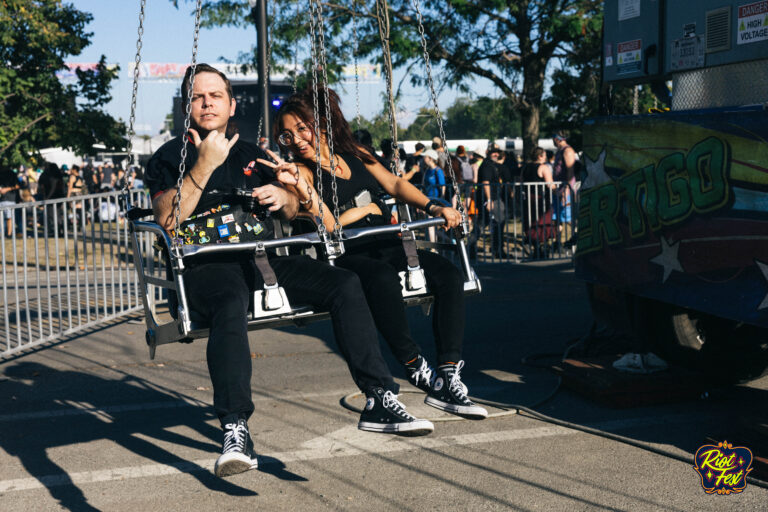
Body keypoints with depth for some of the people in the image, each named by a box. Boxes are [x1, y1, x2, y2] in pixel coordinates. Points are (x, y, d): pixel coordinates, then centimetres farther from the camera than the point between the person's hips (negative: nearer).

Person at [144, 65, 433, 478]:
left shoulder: (250, 154, 26)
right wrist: (204, 166, -14)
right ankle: (235, 432, -45)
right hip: (206, 265, -5)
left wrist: (283, 197, 4)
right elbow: (167, 220, -7)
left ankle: (380, 401, -19)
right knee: (231, 305, -40)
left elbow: (292, 211, 28)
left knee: (345, 284, -18)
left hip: (262, 259, 5)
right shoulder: (170, 157, 10)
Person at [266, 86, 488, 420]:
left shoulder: (355, 155, 19)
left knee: (449, 275, -20)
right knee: (381, 278, -40)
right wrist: (300, 185, -26)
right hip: (347, 257, -5)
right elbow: (327, 226, -11)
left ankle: (448, 379, -25)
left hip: (387, 245, 6)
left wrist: (434, 207, -3)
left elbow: (394, 184, 13)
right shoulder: (301, 171, 3)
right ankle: (417, 369, -28)